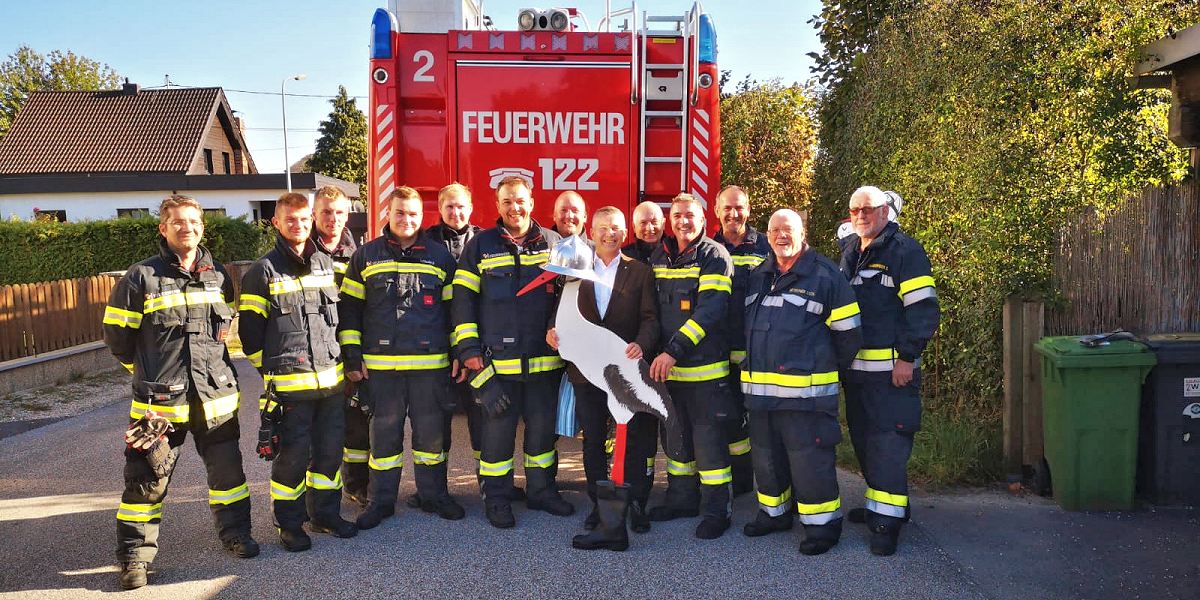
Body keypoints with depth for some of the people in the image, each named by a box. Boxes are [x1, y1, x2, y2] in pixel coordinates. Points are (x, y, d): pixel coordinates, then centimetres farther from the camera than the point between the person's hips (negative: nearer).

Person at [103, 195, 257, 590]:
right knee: (147, 478, 4)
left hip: (215, 395, 4)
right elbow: (117, 336, 1)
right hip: (160, 399, -3)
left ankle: (235, 533, 32)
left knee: (227, 468, 14)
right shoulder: (141, 278, -7)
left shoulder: (218, 276, 6)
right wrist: (151, 369, 9)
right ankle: (134, 555, 18)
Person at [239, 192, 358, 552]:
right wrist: (271, 371, -2)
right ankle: (290, 525, 16)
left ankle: (325, 513, 27)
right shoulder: (263, 272, -3)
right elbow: (250, 329, -2)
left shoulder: (327, 265, 11)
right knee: (293, 455, 2)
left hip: (332, 378, 5)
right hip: (289, 384, -5)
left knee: (330, 450, 12)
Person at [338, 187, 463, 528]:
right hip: (381, 365, 0)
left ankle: (434, 495, 23)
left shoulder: (440, 256, 7)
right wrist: (352, 356, 1)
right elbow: (350, 309, 7)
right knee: (384, 433, 7)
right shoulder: (366, 257, 6)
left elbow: (454, 308, 10)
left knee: (432, 432, 7)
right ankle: (382, 501, 20)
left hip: (431, 364, 0)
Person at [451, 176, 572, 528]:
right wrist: (468, 348, -5)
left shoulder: (552, 243, 7)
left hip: (544, 360, 2)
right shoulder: (481, 245, 3)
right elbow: (464, 299, 1)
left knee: (543, 426, 11)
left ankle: (541, 490, 27)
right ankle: (497, 499, 18)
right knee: (498, 429, 5)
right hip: (497, 360, -2)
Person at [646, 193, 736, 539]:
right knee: (674, 435, 16)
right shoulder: (658, 258, 10)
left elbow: (711, 310, -20)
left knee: (708, 437, -2)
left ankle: (716, 510, 11)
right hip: (667, 367, 6)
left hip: (705, 367, -6)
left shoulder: (714, 256, -9)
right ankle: (682, 498, 31)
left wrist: (675, 349, -27)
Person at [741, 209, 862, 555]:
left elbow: (847, 330, -2)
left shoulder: (824, 274, -4)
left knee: (809, 459, -2)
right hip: (760, 389, 6)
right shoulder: (757, 277, 14)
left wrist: (829, 370, 6)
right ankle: (774, 513, 33)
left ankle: (822, 525, 11)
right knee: (766, 457, 16)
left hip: (805, 391, -6)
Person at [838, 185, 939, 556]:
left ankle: (887, 521, 1)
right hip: (854, 369, 8)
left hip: (891, 370, -8)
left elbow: (923, 309, -13)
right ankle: (878, 503, 30)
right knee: (862, 439, 16)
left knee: (887, 443, -7)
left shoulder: (905, 251, -8)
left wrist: (908, 358, -18)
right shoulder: (849, 252, 15)